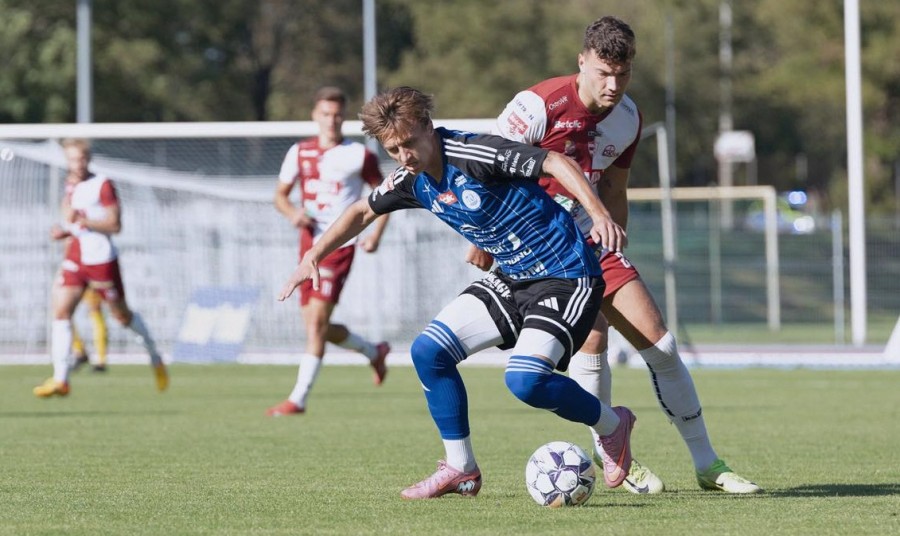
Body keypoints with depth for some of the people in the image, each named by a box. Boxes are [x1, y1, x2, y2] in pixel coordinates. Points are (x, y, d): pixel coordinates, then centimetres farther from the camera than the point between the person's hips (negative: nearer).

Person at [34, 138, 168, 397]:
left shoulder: (103, 185, -9)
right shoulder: (72, 186, 11)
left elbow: (114, 224, -14)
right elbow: (70, 220, 9)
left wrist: (85, 221, -23)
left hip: (102, 259, -5)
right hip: (76, 259, 5)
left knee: (122, 315, 7)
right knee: (60, 311, -10)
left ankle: (155, 357, 33)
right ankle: (60, 379, -11)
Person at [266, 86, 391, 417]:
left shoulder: (358, 155, -1)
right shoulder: (299, 153, 9)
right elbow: (280, 195, 14)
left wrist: (377, 234, -5)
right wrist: (292, 213, -8)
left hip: (340, 245, -6)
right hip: (309, 244, 6)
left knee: (317, 321, -14)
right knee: (317, 327, 9)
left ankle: (298, 399, -12)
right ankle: (374, 352, 35)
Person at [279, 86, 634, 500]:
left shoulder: (471, 155, -23)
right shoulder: (412, 179, 2)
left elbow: (555, 162, -27)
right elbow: (363, 212, 21)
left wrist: (599, 214, -39)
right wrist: (314, 256, 13)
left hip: (565, 276, -8)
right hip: (511, 278, 8)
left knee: (525, 380, -25)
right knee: (428, 351, -2)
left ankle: (611, 424, 4)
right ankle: (460, 469, 10)